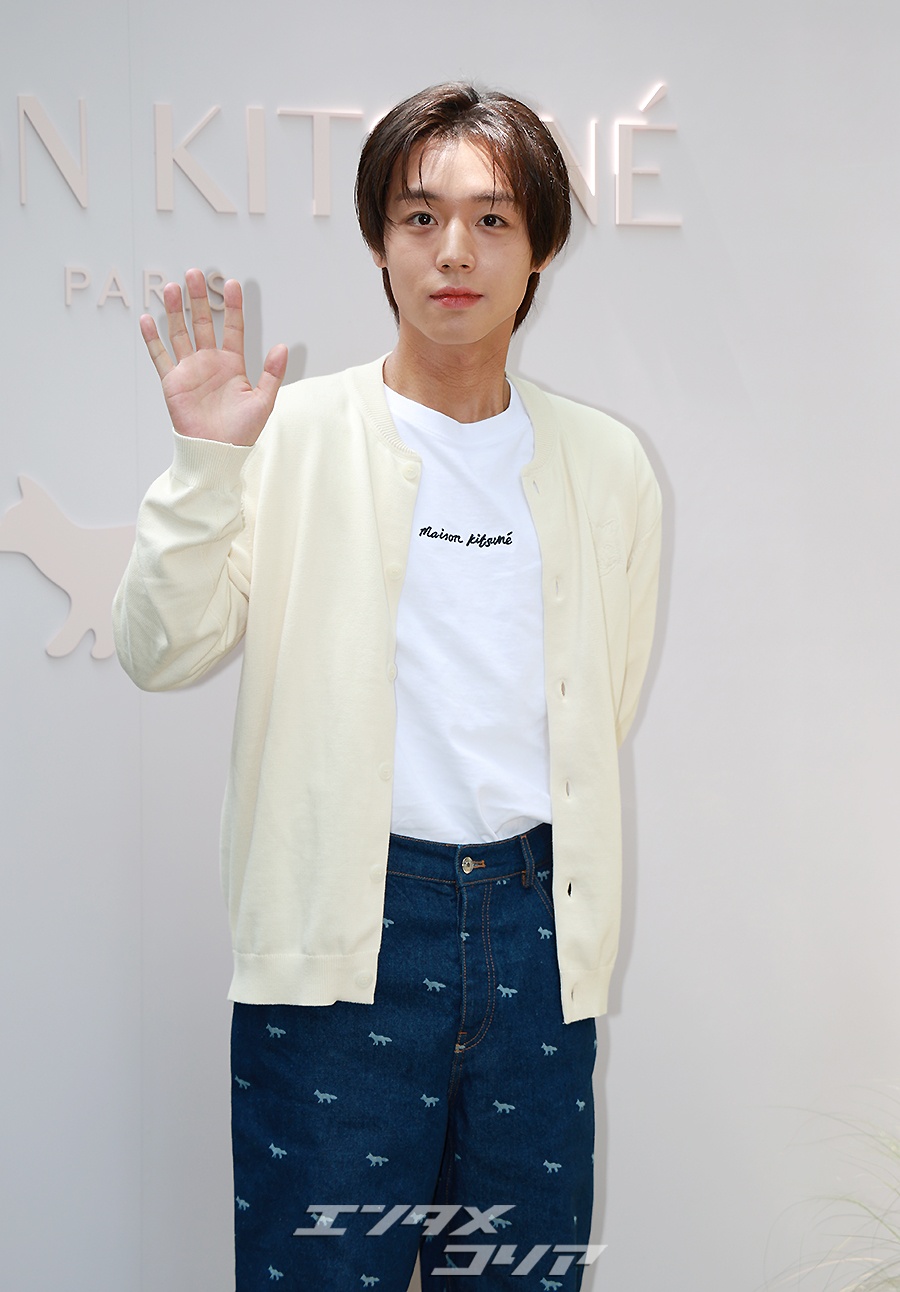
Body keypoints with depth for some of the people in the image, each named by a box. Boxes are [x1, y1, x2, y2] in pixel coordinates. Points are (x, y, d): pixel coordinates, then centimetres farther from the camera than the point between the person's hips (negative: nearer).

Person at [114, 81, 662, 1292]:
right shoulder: (297, 434, -2)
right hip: (345, 926, -3)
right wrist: (207, 461, -18)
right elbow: (160, 651, -8)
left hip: (534, 927, 4)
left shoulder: (607, 465, 8)